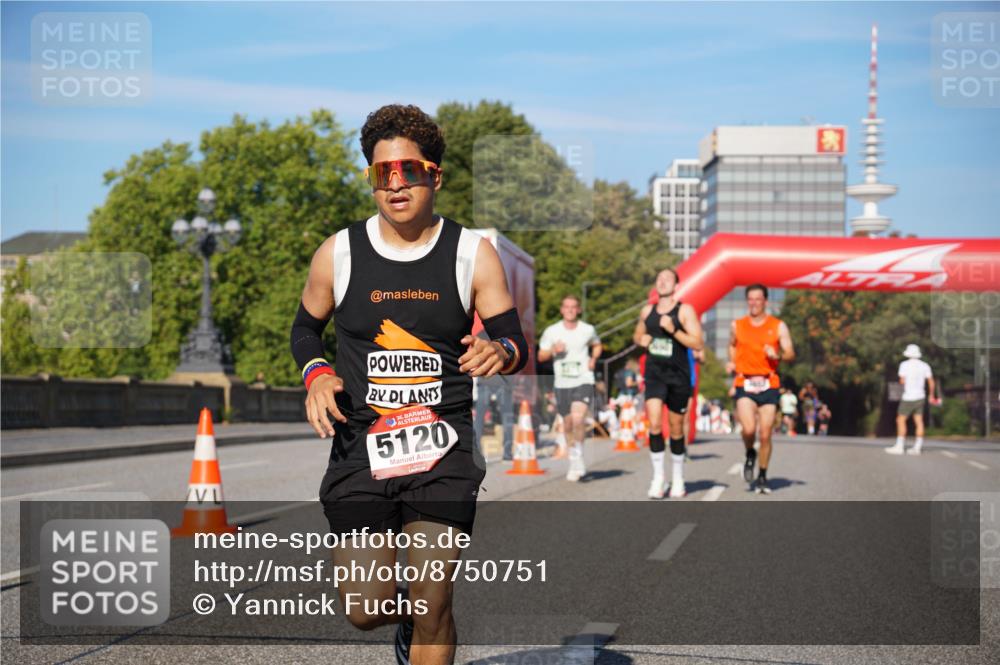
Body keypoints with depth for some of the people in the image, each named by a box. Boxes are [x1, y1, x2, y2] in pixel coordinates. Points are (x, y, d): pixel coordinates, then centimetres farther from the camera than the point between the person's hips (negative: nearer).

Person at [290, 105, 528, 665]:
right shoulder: (338, 253, 3)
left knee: (431, 607, -7)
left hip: (443, 450, -1)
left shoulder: (473, 254, 0)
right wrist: (317, 375, -4)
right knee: (365, 610, -2)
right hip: (360, 447, 1)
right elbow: (305, 328, 17)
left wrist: (501, 352, -24)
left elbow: (516, 343, 1)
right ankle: (408, 616, 34)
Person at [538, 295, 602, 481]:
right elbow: (541, 356, 8)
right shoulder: (552, 331, 2)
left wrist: (593, 358, 3)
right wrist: (553, 350, -12)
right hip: (562, 384, 2)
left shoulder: (588, 330, 3)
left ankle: (577, 456, -8)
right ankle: (576, 465, 25)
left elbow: (597, 345, 23)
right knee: (568, 424, 9)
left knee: (578, 418, -24)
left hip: (583, 382, -2)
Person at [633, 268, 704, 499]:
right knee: (654, 423, -16)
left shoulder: (685, 310, -3)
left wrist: (673, 330, -21)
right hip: (654, 373, 2)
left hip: (678, 375, -2)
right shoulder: (647, 311, 9)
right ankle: (658, 477, -9)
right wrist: (641, 340, 2)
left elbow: (697, 344, -11)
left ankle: (678, 479, 24)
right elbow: (637, 335, 25)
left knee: (676, 428, 8)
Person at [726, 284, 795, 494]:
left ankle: (762, 477, 17)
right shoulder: (737, 326, 8)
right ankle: (750, 455, 14)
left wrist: (778, 355, -21)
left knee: (765, 435, 0)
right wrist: (731, 362, 9)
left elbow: (791, 354, 0)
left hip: (769, 385, 0)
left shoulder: (778, 326, 3)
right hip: (745, 384, 0)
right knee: (748, 429, -20)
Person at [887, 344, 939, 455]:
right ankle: (917, 447, 5)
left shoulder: (904, 364, -9)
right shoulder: (925, 366, 4)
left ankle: (899, 446, -3)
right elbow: (931, 382, 6)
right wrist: (931, 396, 16)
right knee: (919, 422, 6)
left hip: (908, 397, -5)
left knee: (901, 420, 1)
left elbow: (902, 381, -12)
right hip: (920, 397, 5)